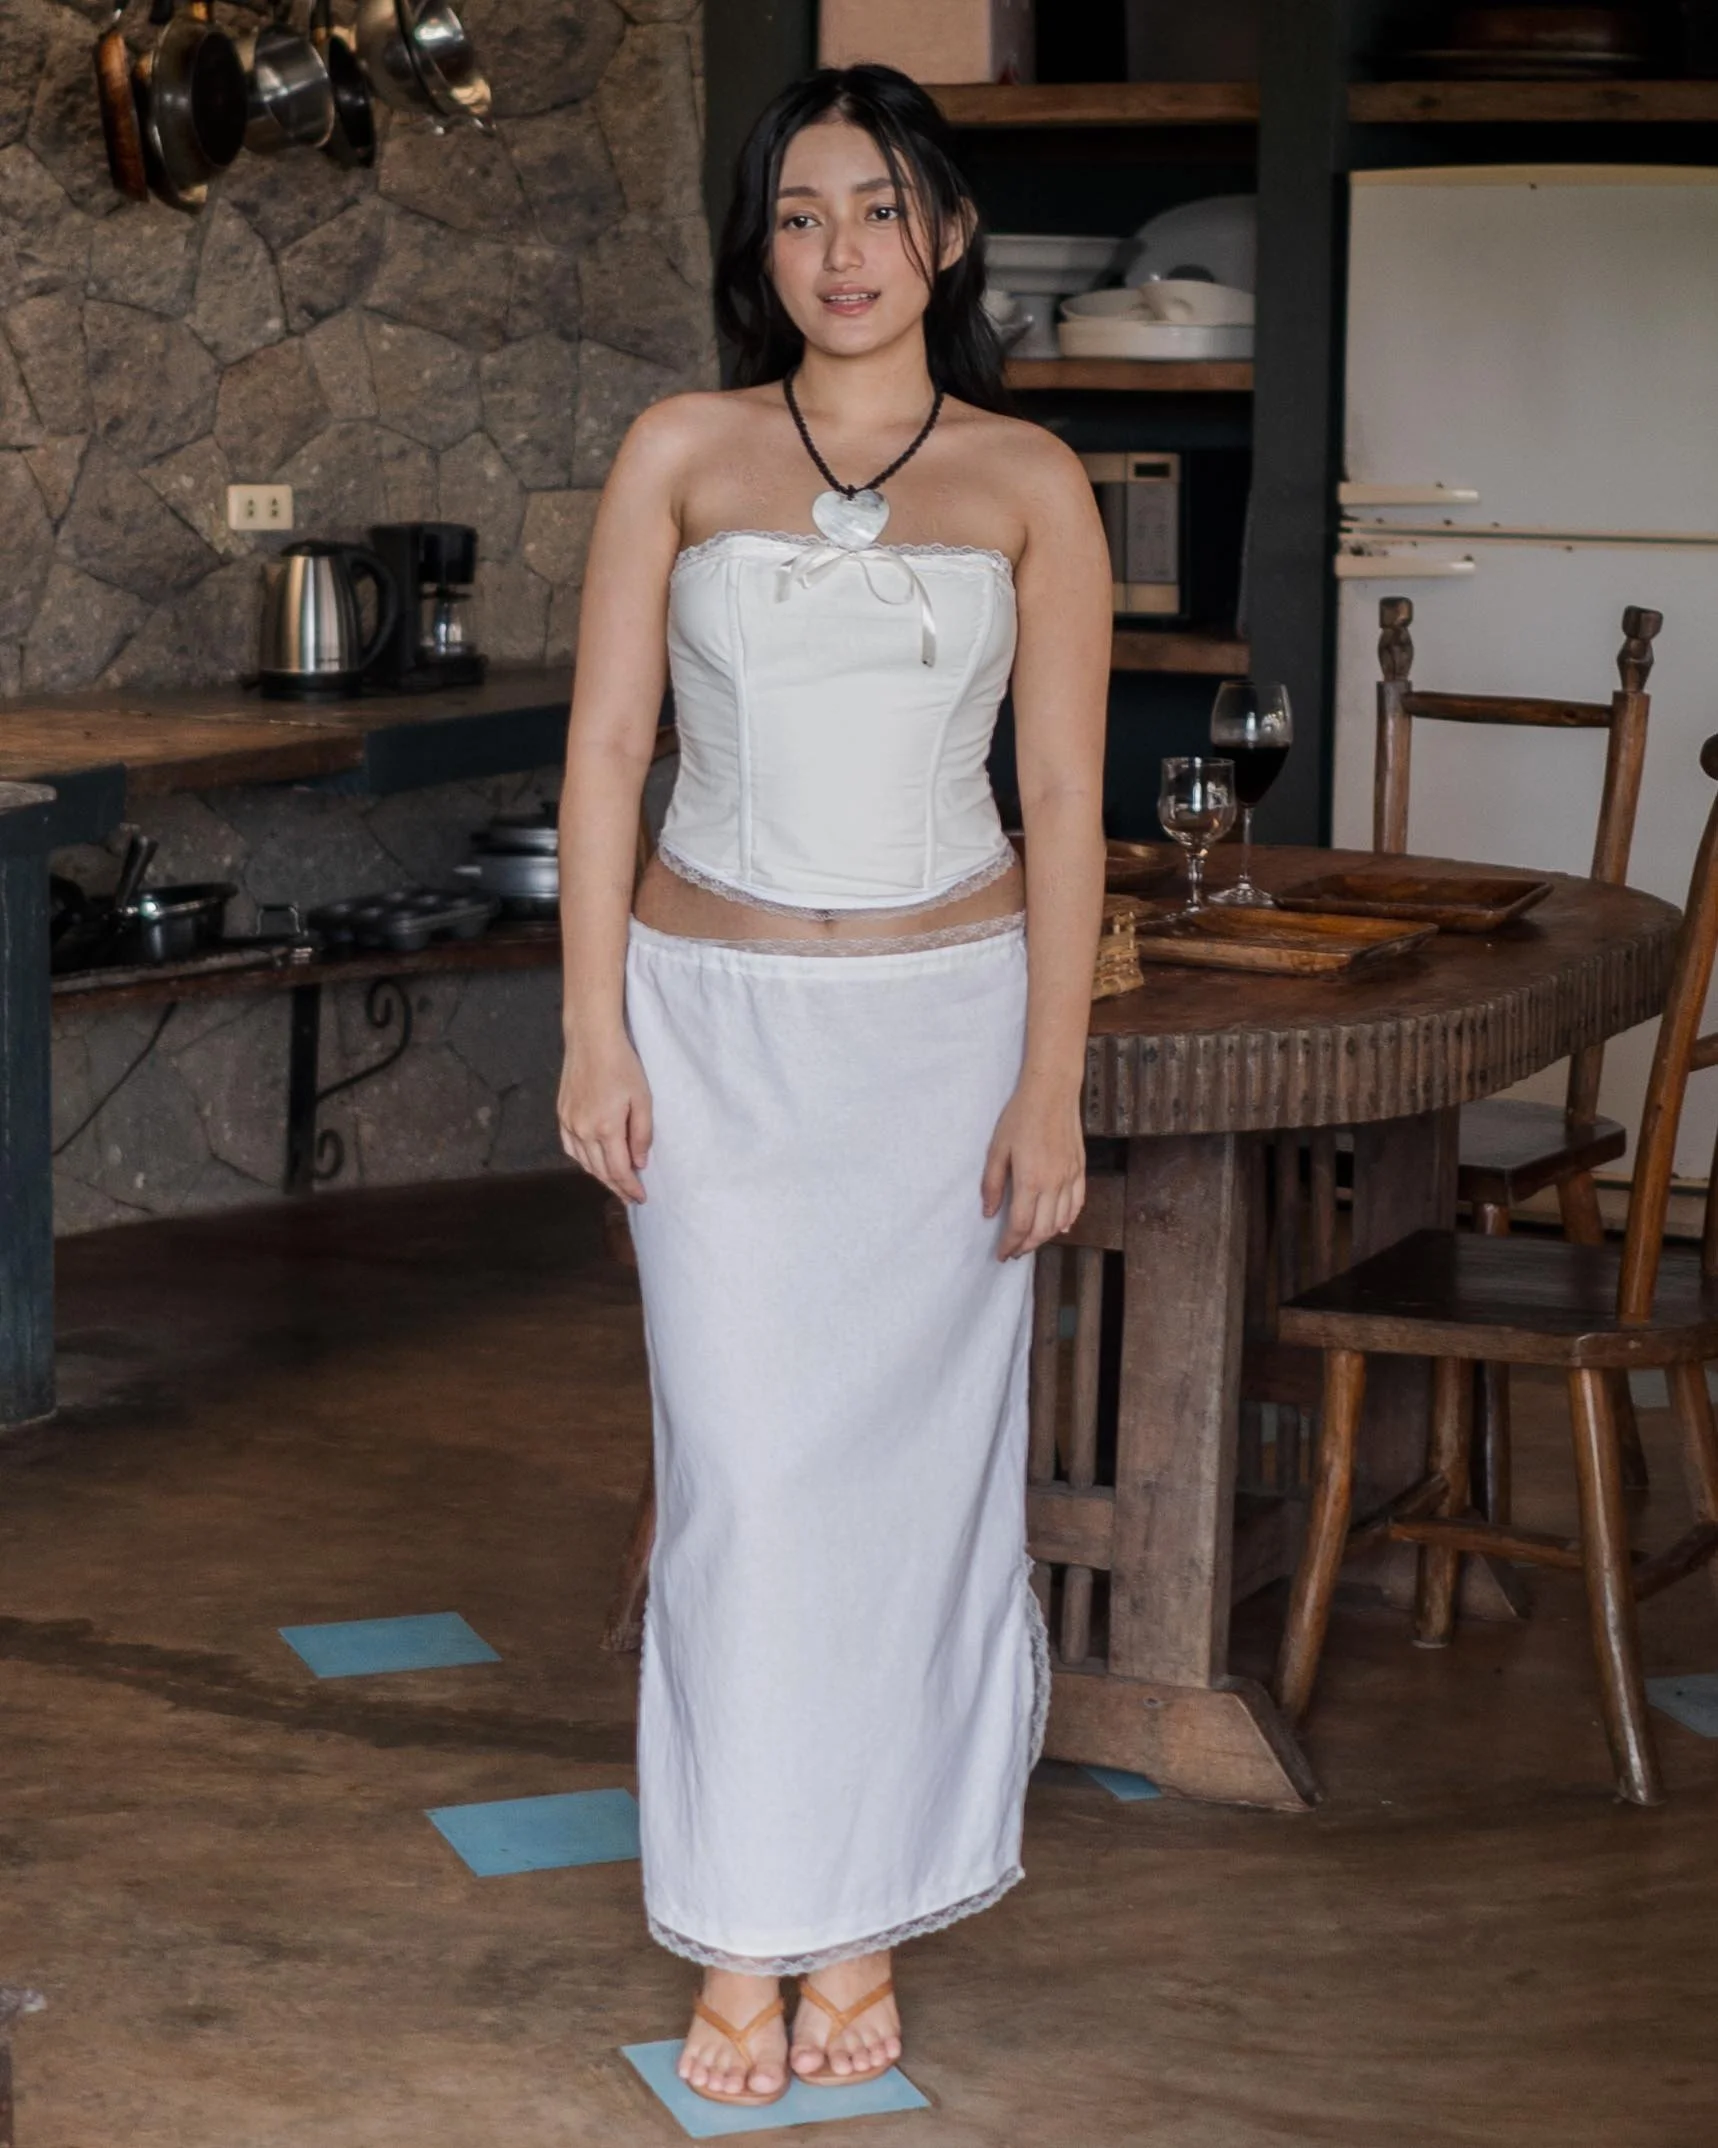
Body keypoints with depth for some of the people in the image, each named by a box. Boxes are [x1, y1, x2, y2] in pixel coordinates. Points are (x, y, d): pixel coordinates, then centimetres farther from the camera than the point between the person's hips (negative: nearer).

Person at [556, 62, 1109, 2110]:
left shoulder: (1028, 483, 1)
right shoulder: (681, 454, 2)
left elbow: (1064, 800, 0)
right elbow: (605, 747, 1)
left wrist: (1051, 1084, -6)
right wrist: (594, 1031, -5)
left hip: (943, 1018, 0)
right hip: (719, 1017, 0)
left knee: (911, 1465, 4)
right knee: (742, 1471, -1)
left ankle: (866, 1920, 17)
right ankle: (745, 1937, 10)